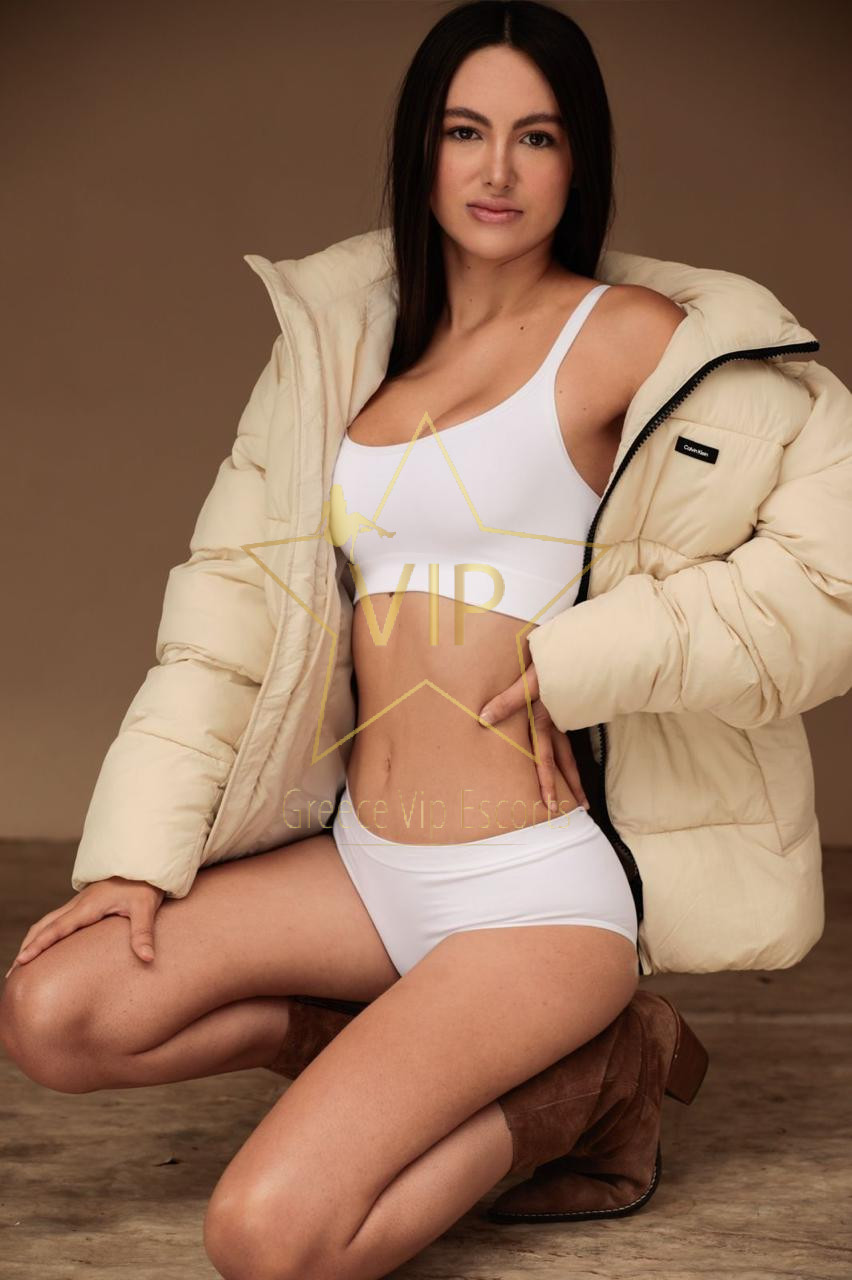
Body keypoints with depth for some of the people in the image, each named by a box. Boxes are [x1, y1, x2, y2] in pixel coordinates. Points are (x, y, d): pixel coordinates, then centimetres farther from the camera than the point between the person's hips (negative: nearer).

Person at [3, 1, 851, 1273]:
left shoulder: (626, 335, -5)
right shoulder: (344, 340, 11)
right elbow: (237, 590, 8)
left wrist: (579, 662, -14)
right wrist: (139, 848, 0)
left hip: (539, 884, -6)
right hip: (366, 866, 6)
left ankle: (591, 1073, 4)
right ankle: (432, 1058, 4)